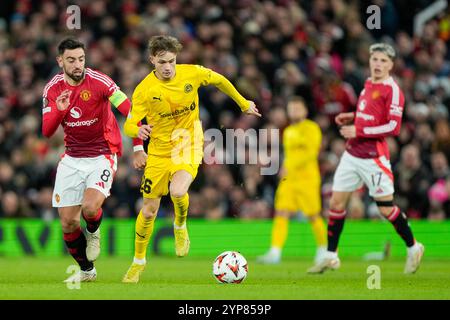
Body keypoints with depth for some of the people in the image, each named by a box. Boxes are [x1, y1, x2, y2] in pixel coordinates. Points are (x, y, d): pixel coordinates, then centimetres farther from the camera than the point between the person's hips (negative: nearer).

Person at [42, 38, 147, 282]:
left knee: (90, 208, -27)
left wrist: (138, 148, -18)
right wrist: (59, 110, -24)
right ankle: (86, 270, 25)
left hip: (102, 155, -4)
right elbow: (46, 132, -5)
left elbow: (130, 110, -14)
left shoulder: (98, 81, -16)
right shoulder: (53, 89, -3)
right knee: (67, 223, 0)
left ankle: (93, 233, 11)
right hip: (72, 159, 4)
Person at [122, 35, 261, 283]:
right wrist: (138, 131, -39)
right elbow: (129, 125, -15)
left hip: (188, 147, -1)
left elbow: (220, 81, 9)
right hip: (159, 151, 1)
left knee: (177, 191, -30)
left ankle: (180, 226, 5)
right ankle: (138, 261, 29)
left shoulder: (193, 74, -11)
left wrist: (244, 104, 20)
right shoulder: (144, 90, -14)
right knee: (149, 210, 5)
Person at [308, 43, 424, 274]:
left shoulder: (392, 90, -13)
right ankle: (330, 256, 14)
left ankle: (413, 248, 19)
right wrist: (353, 116, 10)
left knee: (386, 209, -2)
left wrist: (358, 131, -20)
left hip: (373, 157, -7)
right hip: (352, 154, 7)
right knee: (336, 203, 5)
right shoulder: (369, 84, 11)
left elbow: (393, 127, -20)